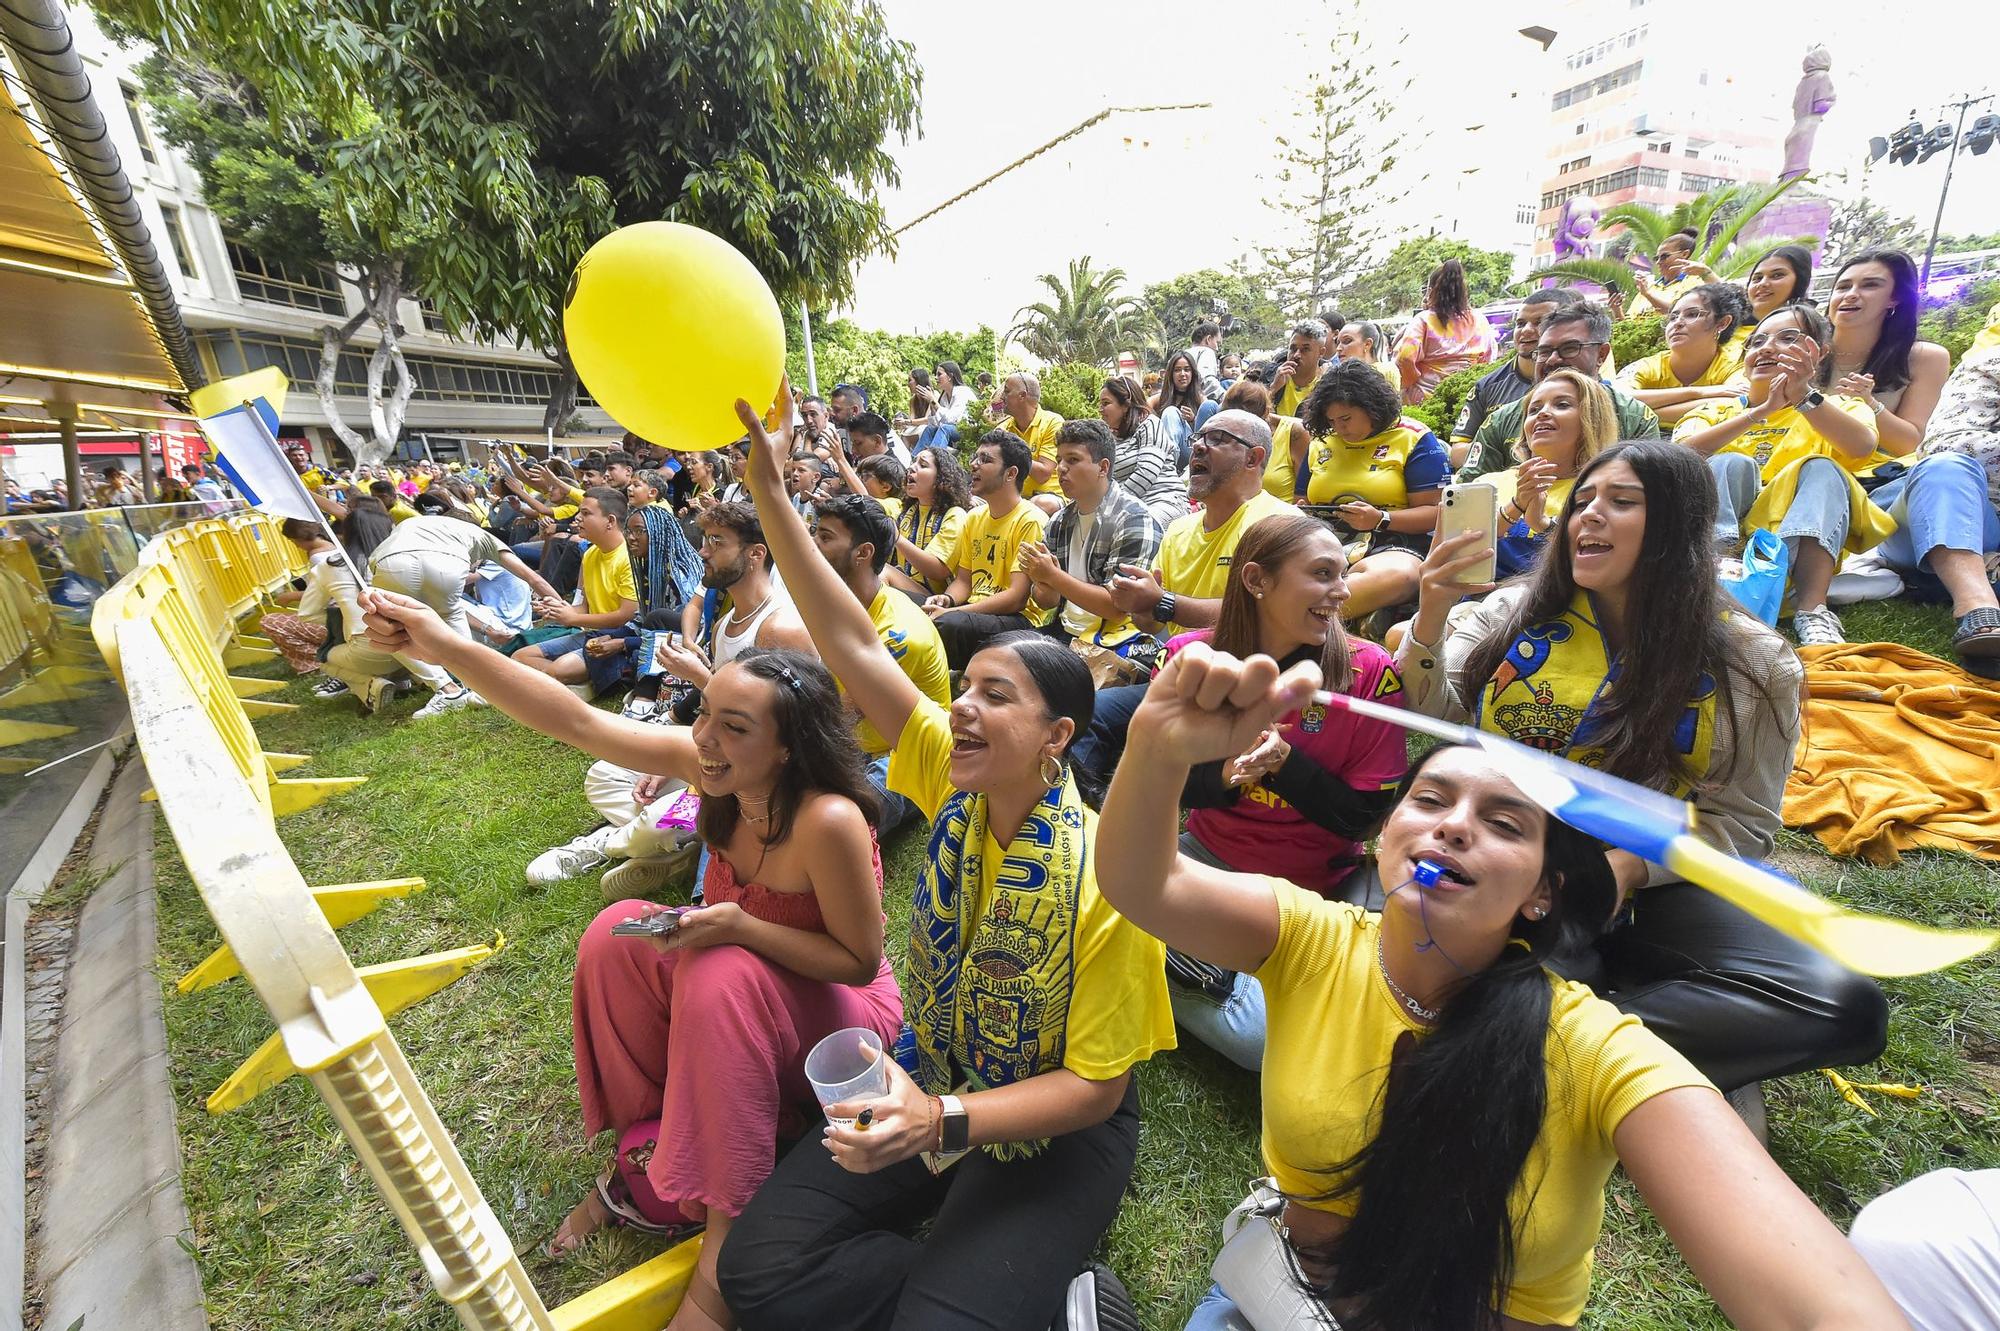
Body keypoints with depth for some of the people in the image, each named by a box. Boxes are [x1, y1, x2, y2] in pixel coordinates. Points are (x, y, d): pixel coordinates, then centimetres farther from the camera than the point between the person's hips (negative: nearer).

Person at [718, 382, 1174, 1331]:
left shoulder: (1105, 881, -26)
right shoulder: (953, 783, -12)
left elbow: (1095, 1088, -18)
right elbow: (854, 646, -19)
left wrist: (942, 1120, -31)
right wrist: (767, 491, -24)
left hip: (1055, 1137, -4)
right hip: (931, 1093, 5)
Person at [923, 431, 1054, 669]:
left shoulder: (1030, 521, -9)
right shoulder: (974, 518, 16)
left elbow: (1017, 598, -15)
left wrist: (951, 612, -20)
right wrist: (947, 599, -5)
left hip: (1020, 619, -6)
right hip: (974, 612, 7)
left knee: (947, 624, -33)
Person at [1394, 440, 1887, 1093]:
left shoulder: (1753, 663, 5)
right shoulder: (1515, 611, 6)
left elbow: (1739, 819, 4)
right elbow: (1435, 714, -2)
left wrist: (1631, 867, -15)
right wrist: (1429, 619, -21)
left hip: (1645, 886, 2)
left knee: (1846, 1008, -23)